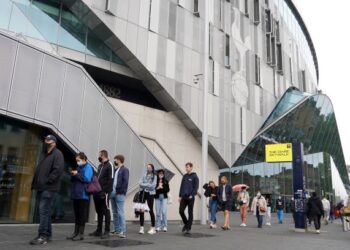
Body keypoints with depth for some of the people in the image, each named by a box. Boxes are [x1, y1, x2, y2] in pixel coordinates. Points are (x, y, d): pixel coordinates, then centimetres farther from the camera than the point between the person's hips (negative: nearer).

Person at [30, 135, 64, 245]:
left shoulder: (57, 154, -7)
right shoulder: (44, 154, 21)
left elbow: (58, 170, -19)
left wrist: (47, 181, -18)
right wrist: (35, 182, 15)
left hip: (49, 188, -9)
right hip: (41, 187, 9)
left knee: (43, 210, -11)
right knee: (45, 211, 13)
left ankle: (42, 236, -9)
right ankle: (47, 233, 22)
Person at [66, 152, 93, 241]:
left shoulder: (88, 167, -5)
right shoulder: (78, 167, 18)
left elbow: (87, 179, -18)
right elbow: (73, 180, 23)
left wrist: (77, 174, -13)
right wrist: (72, 175, 2)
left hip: (83, 195, -8)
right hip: (76, 194, 8)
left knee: (82, 215, -2)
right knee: (76, 215, 12)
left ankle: (81, 234, 3)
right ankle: (76, 232, 18)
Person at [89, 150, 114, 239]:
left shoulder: (109, 165, -6)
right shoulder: (100, 166, 21)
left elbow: (110, 180, -14)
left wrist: (106, 191, -19)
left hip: (104, 193, -8)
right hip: (97, 192, 8)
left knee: (106, 211, -3)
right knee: (99, 211, 13)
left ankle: (107, 231, 1)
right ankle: (99, 230, 20)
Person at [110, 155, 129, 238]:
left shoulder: (125, 169, -4)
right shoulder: (115, 170, 19)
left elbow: (125, 181, -12)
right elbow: (113, 180, 19)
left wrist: (121, 192, -16)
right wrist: (111, 191, 8)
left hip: (119, 194, -8)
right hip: (113, 193, 8)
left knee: (120, 213, -9)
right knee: (115, 213, 11)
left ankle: (122, 231, -7)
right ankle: (116, 230, 18)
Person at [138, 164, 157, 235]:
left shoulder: (154, 176, -1)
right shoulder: (144, 176, 9)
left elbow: (153, 185, -12)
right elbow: (140, 183, -1)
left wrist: (144, 185, -10)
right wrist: (148, 185, -14)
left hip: (150, 194, -3)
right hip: (143, 193, 3)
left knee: (151, 210, 1)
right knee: (141, 210, -1)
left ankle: (153, 228, 11)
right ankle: (142, 227, 7)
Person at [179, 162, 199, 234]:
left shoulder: (194, 176, -3)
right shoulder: (184, 176, 13)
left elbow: (196, 187, -9)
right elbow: (181, 186, 15)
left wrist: (192, 195, -19)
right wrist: (180, 195, 9)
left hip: (190, 197, -5)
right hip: (183, 197, 5)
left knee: (190, 213, 2)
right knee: (181, 211, -2)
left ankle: (188, 228, 9)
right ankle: (186, 223, 21)